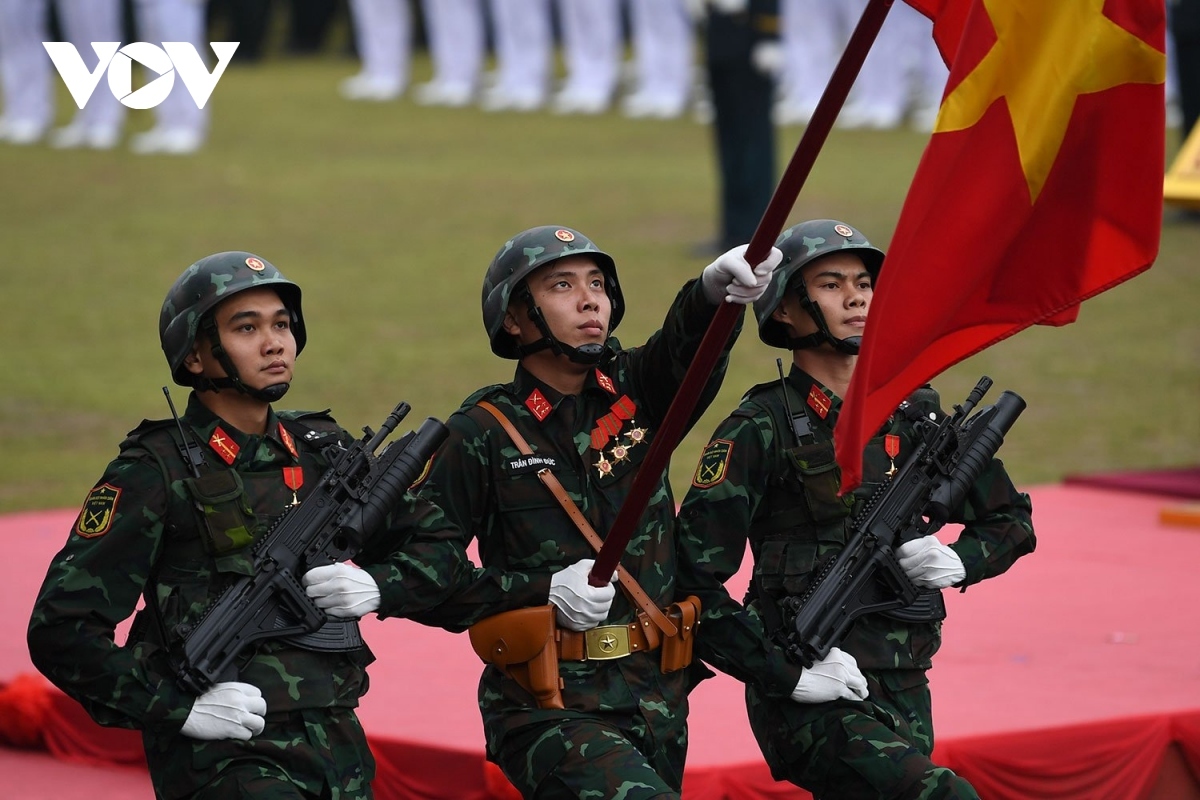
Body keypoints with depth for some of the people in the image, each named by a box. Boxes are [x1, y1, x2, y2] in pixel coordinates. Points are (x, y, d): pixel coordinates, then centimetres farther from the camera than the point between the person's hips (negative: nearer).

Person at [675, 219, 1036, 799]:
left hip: (903, 693, 6)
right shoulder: (761, 430, -7)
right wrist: (786, 672, -17)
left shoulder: (913, 415, 10)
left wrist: (957, 563, 0)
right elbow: (693, 581, -12)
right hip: (810, 701, -6)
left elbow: (1011, 521, 21)